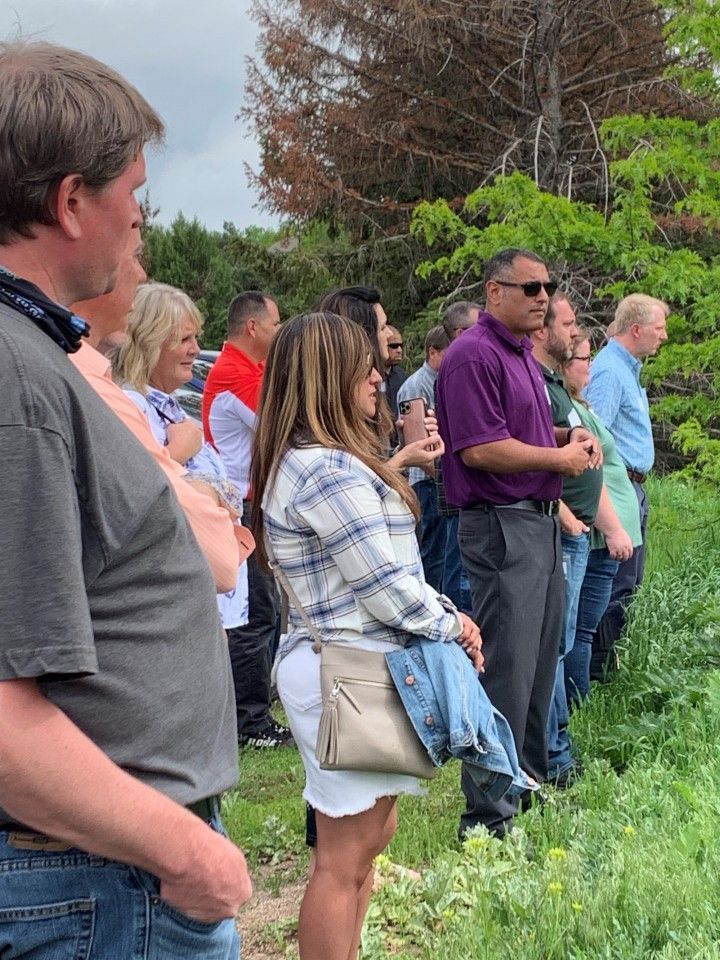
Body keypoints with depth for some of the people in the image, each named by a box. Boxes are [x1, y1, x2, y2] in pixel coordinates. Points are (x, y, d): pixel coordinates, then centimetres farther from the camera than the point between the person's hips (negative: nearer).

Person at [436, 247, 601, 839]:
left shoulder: (523, 354, 17)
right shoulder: (475, 355, -15)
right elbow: (480, 449, -23)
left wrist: (572, 435, 9)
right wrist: (560, 458, -13)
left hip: (542, 520, 10)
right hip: (502, 525, -10)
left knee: (540, 663, 18)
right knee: (505, 673, -7)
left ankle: (530, 783, 32)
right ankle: (489, 816, 0)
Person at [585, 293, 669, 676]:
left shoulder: (627, 368, 17)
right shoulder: (609, 371, -16)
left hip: (634, 487, 11)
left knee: (629, 581, 14)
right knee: (619, 584, -8)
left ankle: (607, 658, 21)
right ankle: (600, 669, -3)